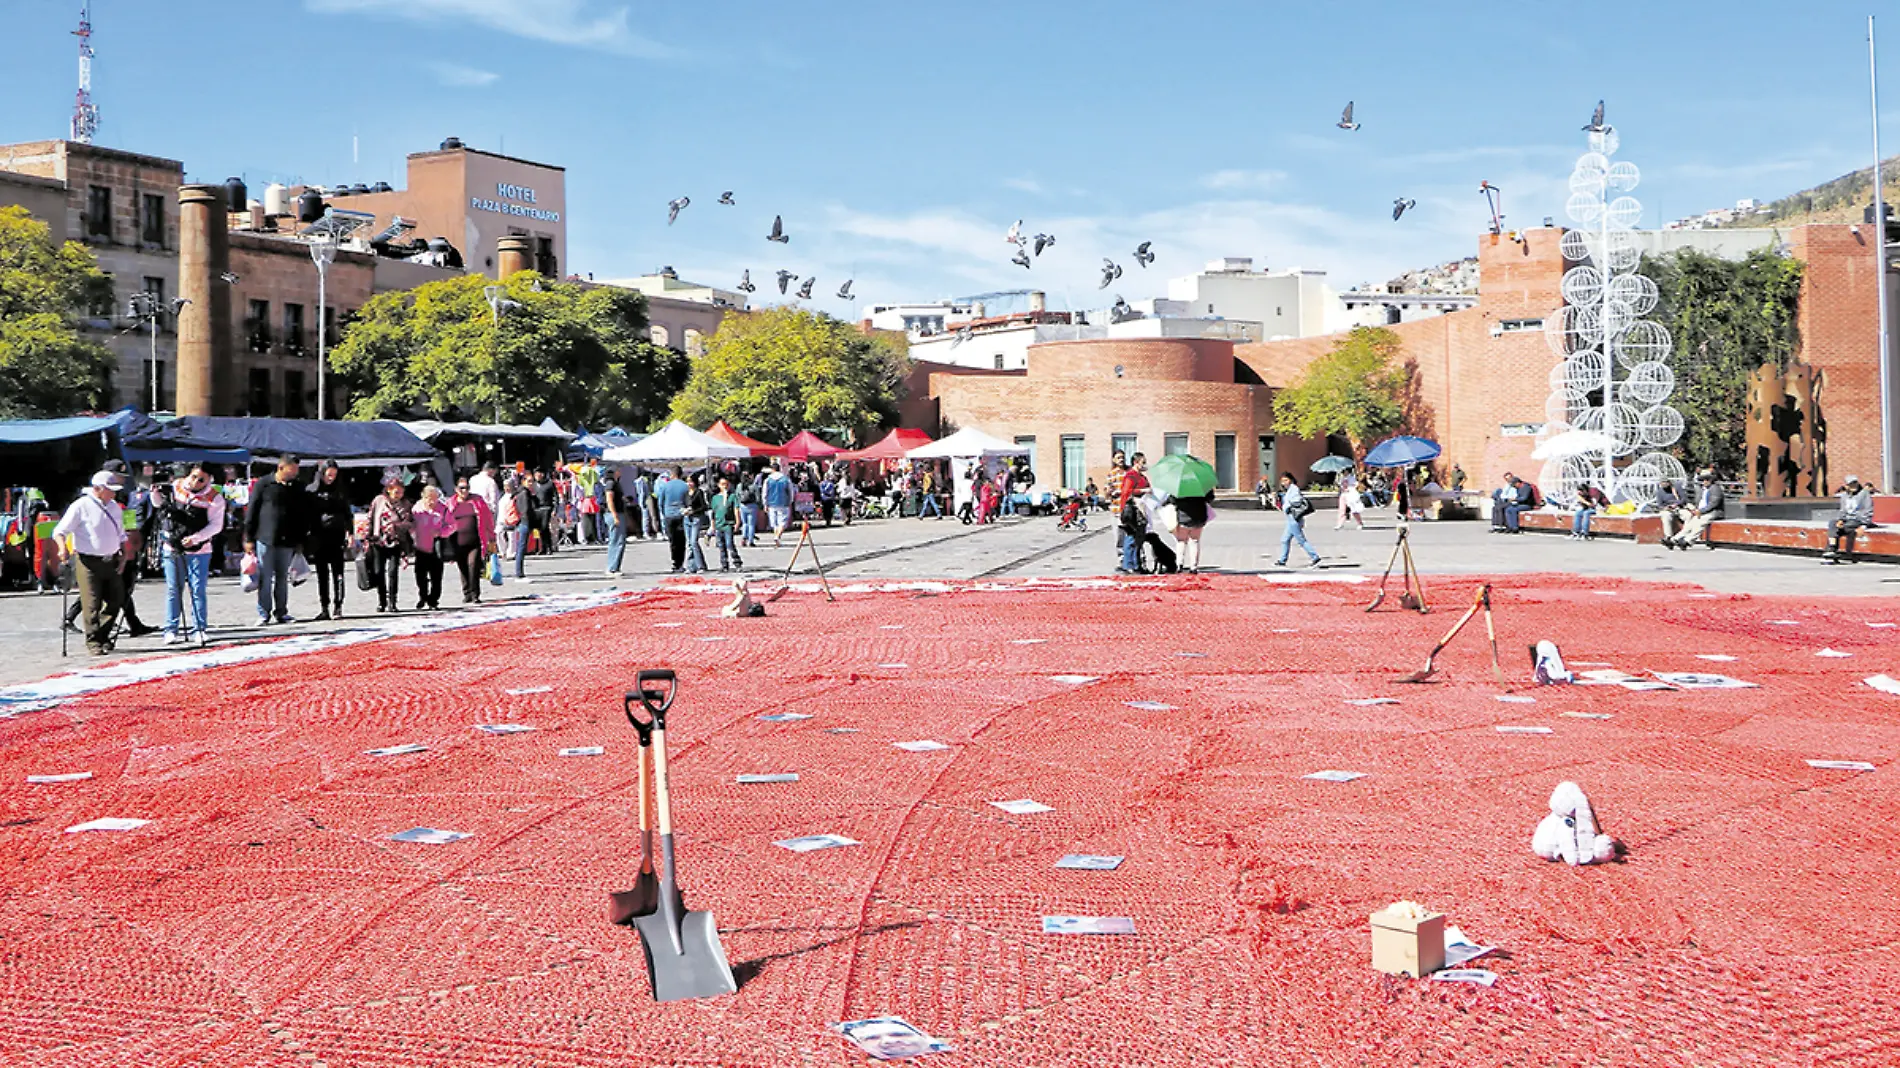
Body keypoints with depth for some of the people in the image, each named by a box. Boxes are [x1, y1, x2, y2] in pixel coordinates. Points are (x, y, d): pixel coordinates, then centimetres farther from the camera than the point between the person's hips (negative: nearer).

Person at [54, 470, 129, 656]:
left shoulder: (114, 507, 13)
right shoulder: (81, 506, -7)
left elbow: (121, 534, 24)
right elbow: (60, 531, -10)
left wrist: (123, 553, 10)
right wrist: (63, 547, -28)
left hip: (111, 561, 6)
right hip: (88, 562, -6)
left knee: (114, 602, 6)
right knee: (92, 604, -6)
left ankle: (103, 637, 22)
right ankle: (93, 642, 4)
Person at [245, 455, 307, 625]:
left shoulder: (297, 489, 9)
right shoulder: (264, 485, -1)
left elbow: (302, 515, 14)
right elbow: (251, 512, -1)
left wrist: (300, 540, 11)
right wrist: (248, 538, -4)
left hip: (287, 541, 3)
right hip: (265, 539, -3)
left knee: (283, 578, 9)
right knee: (265, 578, -1)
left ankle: (281, 612, 16)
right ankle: (264, 614, 5)